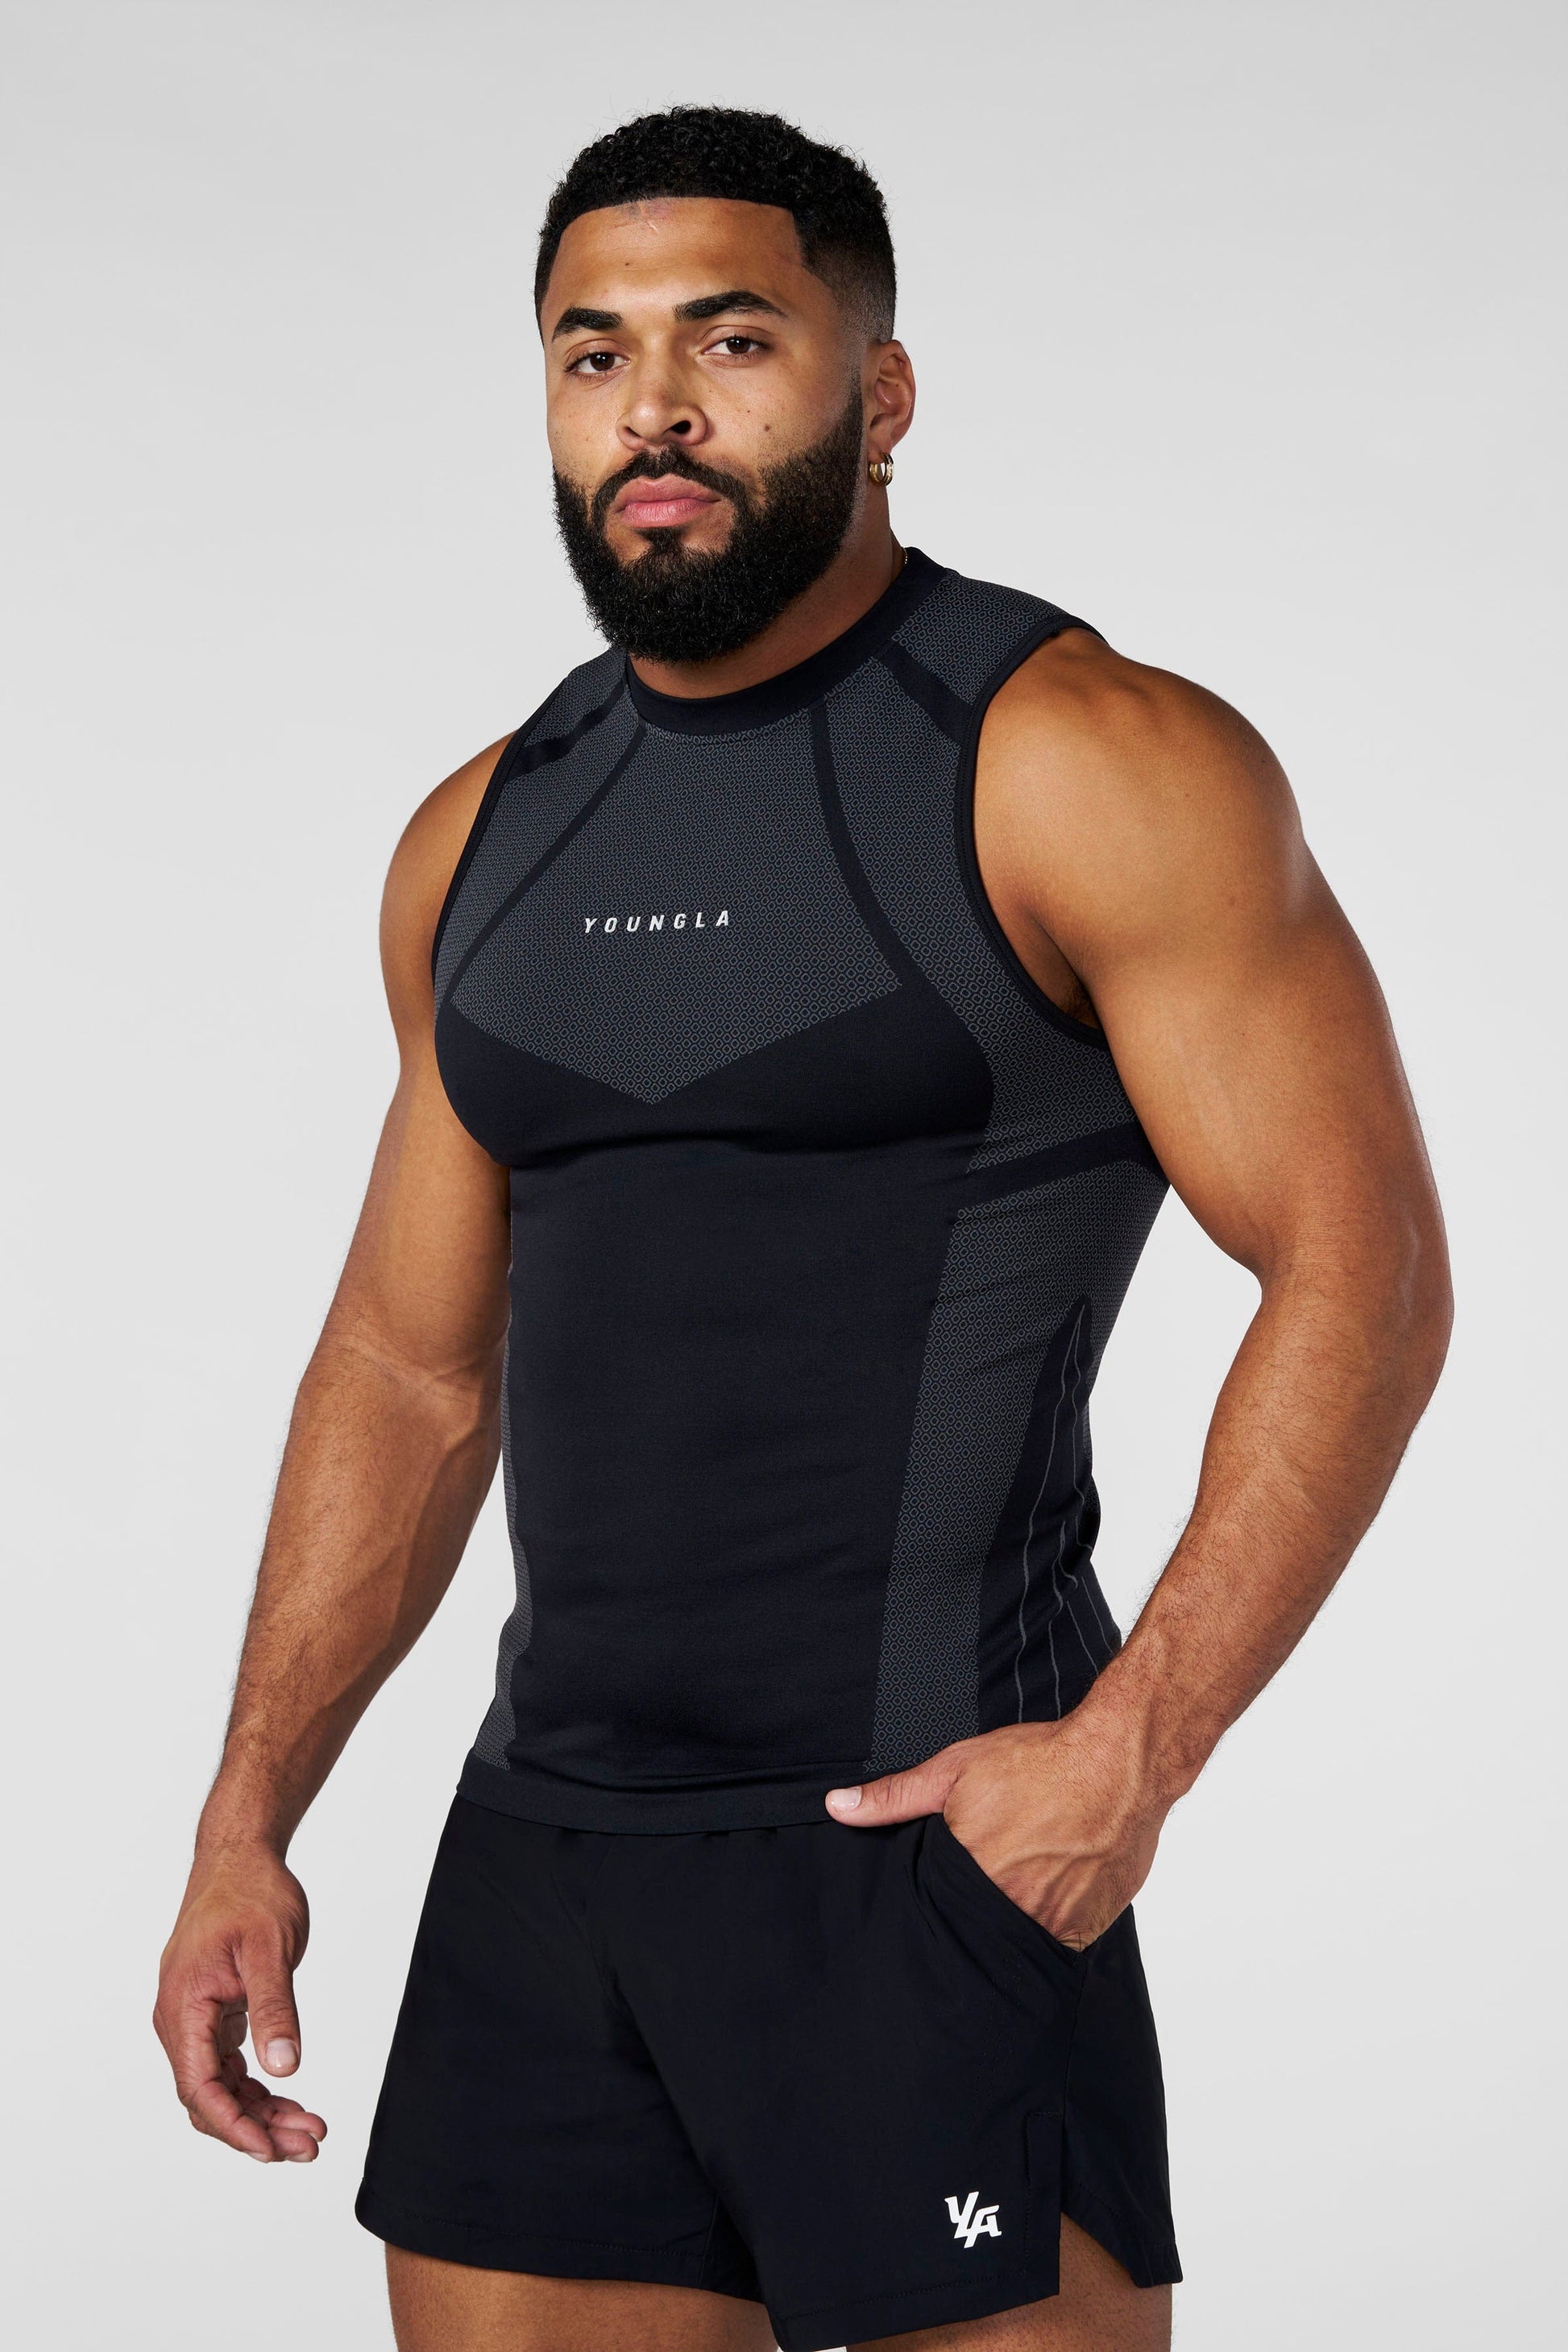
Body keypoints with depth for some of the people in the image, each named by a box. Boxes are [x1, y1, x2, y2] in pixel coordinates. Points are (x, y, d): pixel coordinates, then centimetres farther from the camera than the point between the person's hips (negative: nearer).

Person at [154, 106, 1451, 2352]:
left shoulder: (1087, 768, -7)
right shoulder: (482, 840, 13)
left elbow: (1362, 1275, -11)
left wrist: (1132, 1751, -19)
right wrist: (248, 1823, 13)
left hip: (922, 1837, -6)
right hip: (537, 1856, 6)